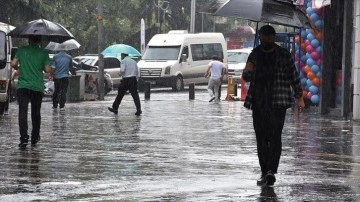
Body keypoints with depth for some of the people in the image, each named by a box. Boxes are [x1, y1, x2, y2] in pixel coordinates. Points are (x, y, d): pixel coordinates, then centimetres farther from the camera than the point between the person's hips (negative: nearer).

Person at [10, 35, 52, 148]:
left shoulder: (22, 50, 2)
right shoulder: (43, 53, 1)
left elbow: (13, 63, -4)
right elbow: (47, 70, -4)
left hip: (23, 86, -1)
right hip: (38, 87, 1)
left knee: (23, 112, -7)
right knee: (36, 113, 15)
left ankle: (24, 137, -22)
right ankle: (35, 138, 24)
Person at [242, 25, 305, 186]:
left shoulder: (284, 55, 2)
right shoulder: (255, 55, 11)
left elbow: (294, 76, 6)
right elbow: (247, 78, 19)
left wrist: (299, 97, 3)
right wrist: (247, 71, -5)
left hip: (277, 103, -4)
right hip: (258, 103, 4)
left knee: (275, 136, -14)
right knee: (261, 138, 4)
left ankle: (271, 171, -22)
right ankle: (265, 172, 10)